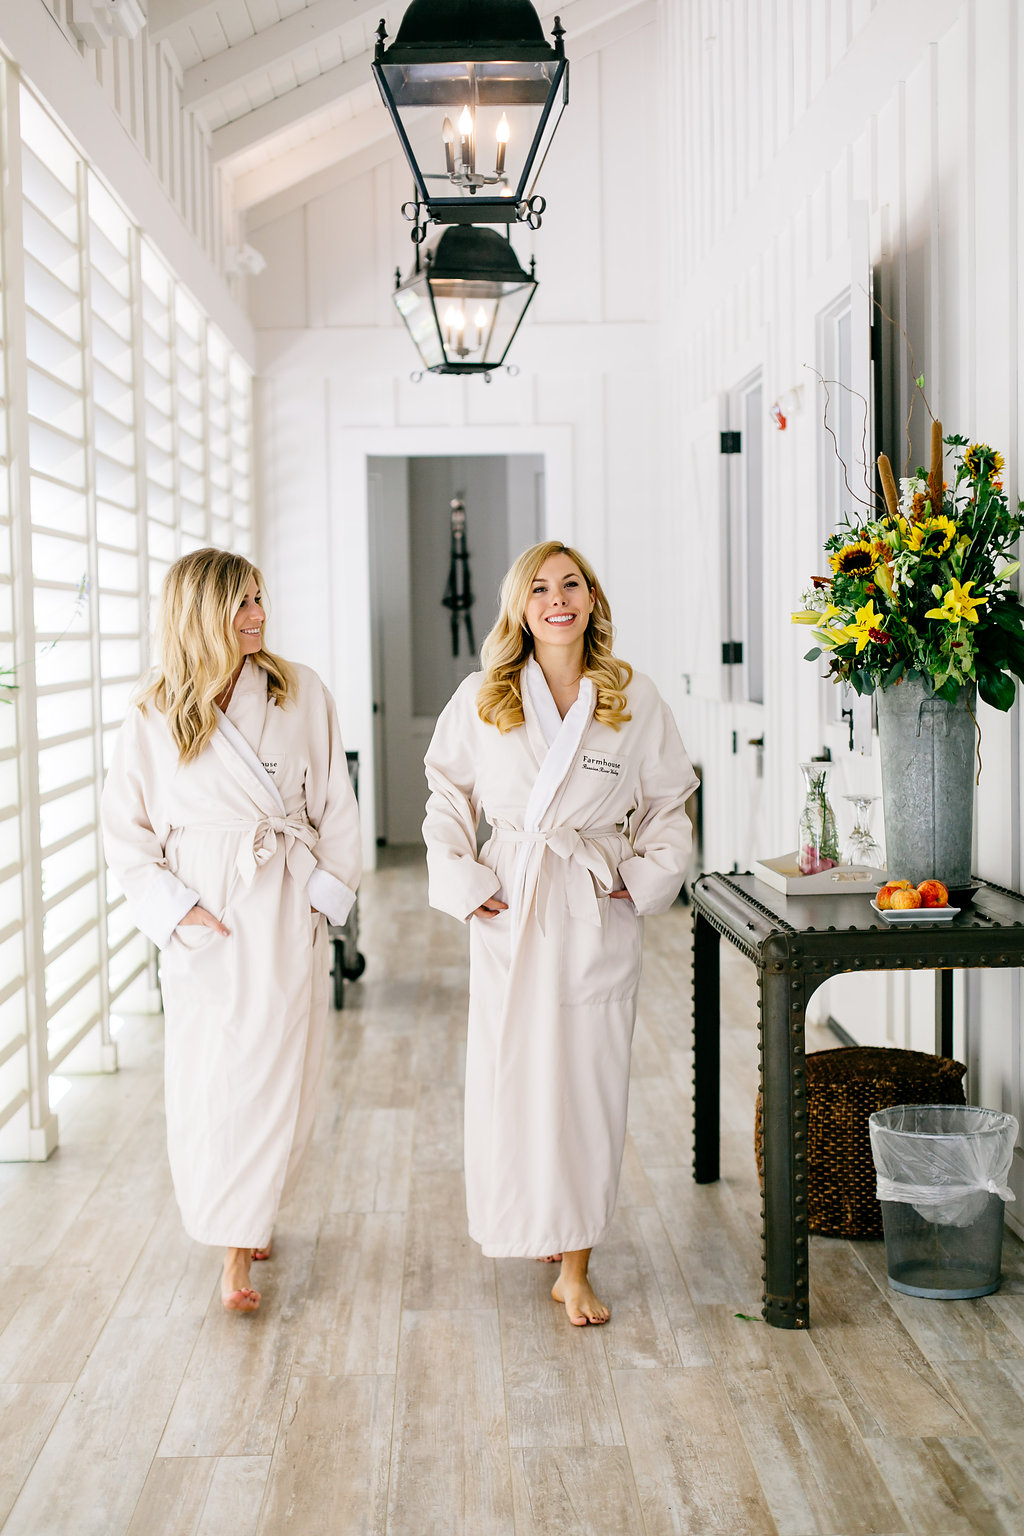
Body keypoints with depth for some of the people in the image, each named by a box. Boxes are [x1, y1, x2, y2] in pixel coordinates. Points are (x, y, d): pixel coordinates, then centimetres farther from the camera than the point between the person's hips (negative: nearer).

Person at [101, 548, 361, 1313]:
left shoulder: (301, 693, 2)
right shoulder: (154, 718, 0)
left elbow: (336, 805, 6)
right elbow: (126, 830, 4)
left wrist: (327, 893, -2)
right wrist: (171, 907, -7)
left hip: (288, 914, 0)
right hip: (205, 920, 0)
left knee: (275, 1077, 1)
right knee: (205, 1081, 2)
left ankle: (240, 1248, 16)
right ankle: (231, 1228, 22)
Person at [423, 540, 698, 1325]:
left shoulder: (635, 698, 2)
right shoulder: (482, 699, 2)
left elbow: (669, 803, 11)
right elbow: (449, 796, 11)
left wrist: (649, 875, -2)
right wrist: (459, 880, 0)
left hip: (598, 914, 0)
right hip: (511, 908, 0)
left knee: (590, 1080, 1)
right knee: (509, 1075, 3)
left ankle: (576, 1266, 10)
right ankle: (530, 1224, 28)